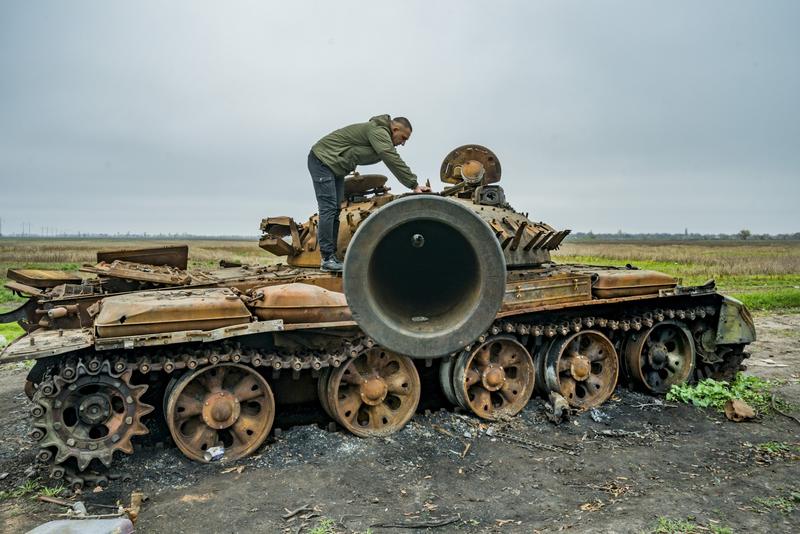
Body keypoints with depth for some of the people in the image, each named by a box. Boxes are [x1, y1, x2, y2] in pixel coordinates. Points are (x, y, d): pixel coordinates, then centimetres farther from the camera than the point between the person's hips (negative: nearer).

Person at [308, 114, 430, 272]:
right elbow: (394, 161, -29)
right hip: (322, 160, -10)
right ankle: (327, 259, -12)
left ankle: (332, 255, 10)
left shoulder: (383, 136, 11)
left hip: (335, 166, 10)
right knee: (328, 208, -13)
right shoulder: (378, 131, -21)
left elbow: (393, 162, 13)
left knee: (335, 210, 7)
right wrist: (414, 185, -29)